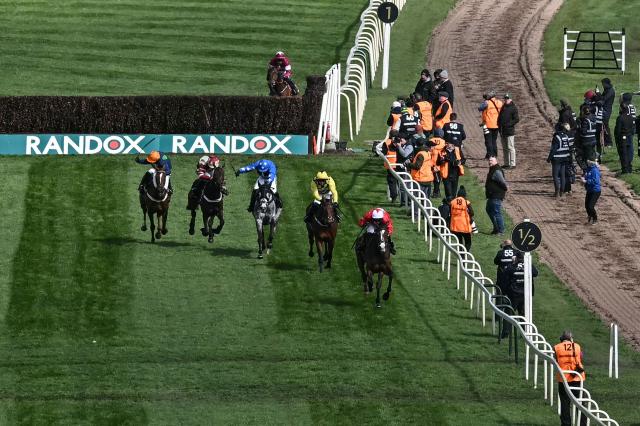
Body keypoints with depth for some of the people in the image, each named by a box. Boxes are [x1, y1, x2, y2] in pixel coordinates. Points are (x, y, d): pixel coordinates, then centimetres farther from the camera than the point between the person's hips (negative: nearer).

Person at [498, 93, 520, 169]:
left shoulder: (513, 108, -5)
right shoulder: (503, 107, 16)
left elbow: (517, 119, -11)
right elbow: (499, 118, 22)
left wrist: (508, 124, -16)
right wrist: (499, 126, 8)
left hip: (510, 131, -8)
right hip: (502, 131, 8)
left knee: (510, 148, -8)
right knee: (504, 148, 11)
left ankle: (512, 164, -7)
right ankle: (506, 163, 16)